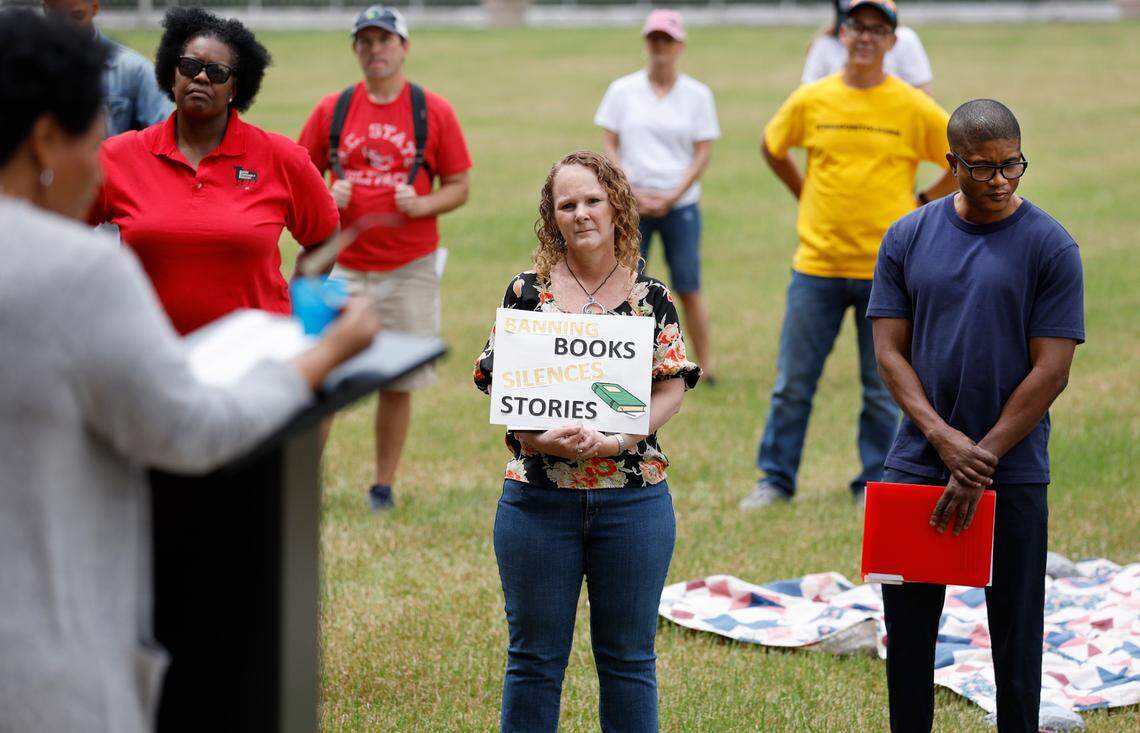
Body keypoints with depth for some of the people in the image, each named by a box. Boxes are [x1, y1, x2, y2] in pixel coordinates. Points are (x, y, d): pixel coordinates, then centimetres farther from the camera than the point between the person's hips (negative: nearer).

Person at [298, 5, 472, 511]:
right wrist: (326, 199, -9)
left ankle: (384, 485, 15)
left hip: (409, 268, -1)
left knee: (398, 383, 5)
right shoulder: (331, 110, 5)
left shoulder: (435, 112, 1)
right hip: (343, 265, 1)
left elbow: (459, 188, 4)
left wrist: (422, 205, -15)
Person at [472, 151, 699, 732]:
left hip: (633, 500, 0)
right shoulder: (527, 292, 2)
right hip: (538, 500, 0)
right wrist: (542, 438, -18)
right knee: (535, 657, 7)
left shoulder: (650, 297, 4)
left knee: (627, 657, 9)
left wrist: (615, 440, -16)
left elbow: (670, 390, 0)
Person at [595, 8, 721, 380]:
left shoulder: (697, 95, 2)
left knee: (689, 290, -1)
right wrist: (631, 193, -8)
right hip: (631, 206, 1)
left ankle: (706, 366, 5)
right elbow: (610, 146, 4)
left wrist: (671, 197, -9)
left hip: (680, 206, -1)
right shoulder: (622, 91, 3)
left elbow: (702, 154, 0)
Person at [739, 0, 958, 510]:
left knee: (882, 391, 5)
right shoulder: (810, 100, 2)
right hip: (817, 265, 1)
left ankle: (874, 486, 16)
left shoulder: (913, 108, -3)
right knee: (793, 384, 6)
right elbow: (771, 147, 20)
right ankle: (776, 480, 17)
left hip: (886, 270, -1)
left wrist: (923, 205, 2)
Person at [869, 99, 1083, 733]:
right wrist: (944, 437, -14)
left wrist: (981, 459, -13)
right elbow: (890, 351, 1)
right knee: (908, 626, 9)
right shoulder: (908, 239, 3)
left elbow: (1051, 370, -9)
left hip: (1014, 473, -2)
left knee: (1016, 628, 5)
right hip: (917, 464, 3)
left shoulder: (1050, 247, -6)